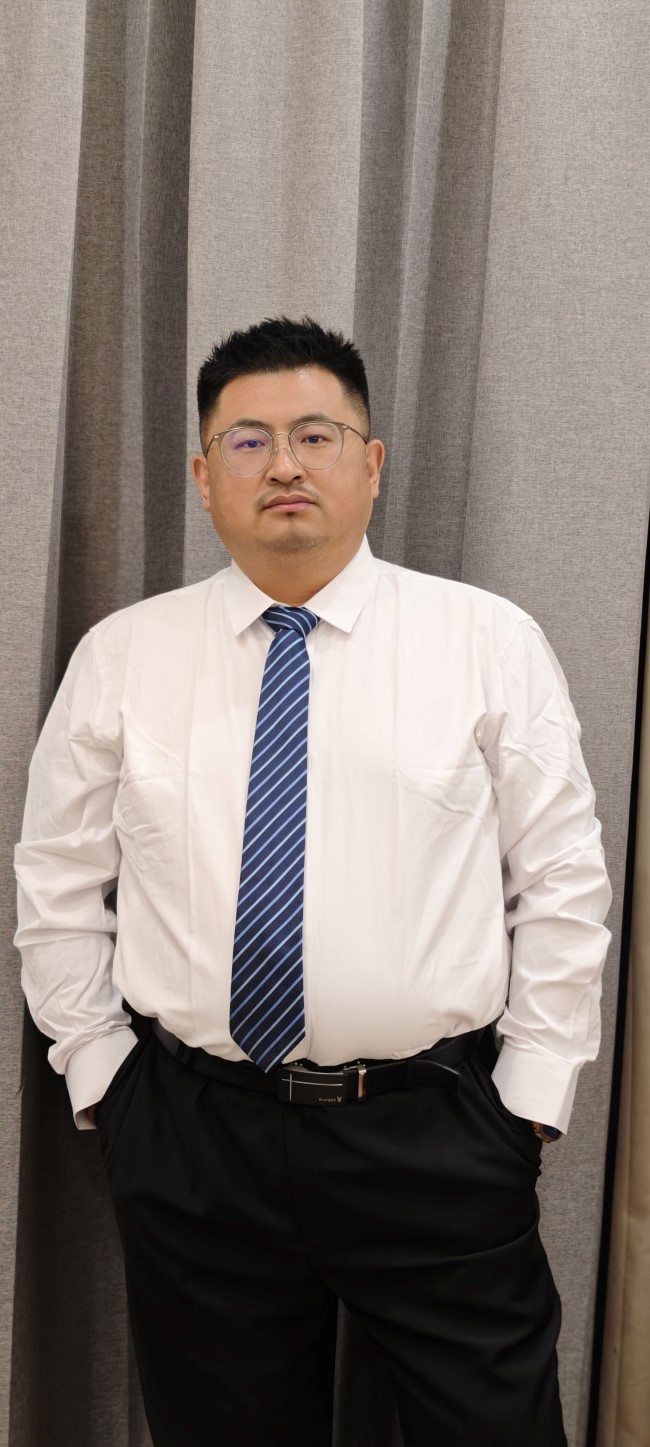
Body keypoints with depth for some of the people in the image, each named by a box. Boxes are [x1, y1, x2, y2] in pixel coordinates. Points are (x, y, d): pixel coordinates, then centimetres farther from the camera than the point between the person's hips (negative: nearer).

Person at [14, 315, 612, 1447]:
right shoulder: (120, 656, 2)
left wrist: (533, 1090, -2)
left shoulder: (493, 642, -2)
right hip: (191, 1135, 2)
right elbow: (57, 885, 8)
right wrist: (96, 1067, 5)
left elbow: (563, 882, 0)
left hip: (439, 1138, -1)